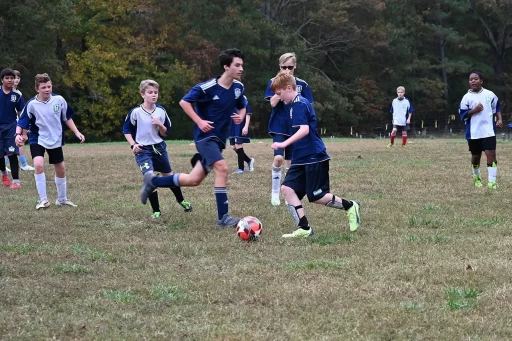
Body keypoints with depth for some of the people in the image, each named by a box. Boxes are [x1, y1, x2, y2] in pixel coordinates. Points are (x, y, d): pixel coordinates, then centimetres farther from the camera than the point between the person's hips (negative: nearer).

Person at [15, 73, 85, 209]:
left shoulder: (59, 100, -11)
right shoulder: (31, 104, -19)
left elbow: (67, 118, 4)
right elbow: (21, 122, -14)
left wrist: (77, 132, -1)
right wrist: (18, 135, -32)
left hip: (56, 140, 3)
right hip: (37, 139, -3)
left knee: (61, 169, 12)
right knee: (39, 164, -26)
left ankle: (62, 199, 34)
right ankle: (43, 200, -15)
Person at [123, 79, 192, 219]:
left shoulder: (161, 111, -4)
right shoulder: (136, 112, -12)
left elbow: (165, 133, 4)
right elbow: (126, 130, 1)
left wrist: (160, 125, -16)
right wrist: (133, 145, -12)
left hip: (159, 148, 3)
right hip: (143, 150, -3)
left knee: (169, 176, 18)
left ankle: (181, 201, 43)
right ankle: (156, 211, -8)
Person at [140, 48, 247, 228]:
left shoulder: (238, 87, 1)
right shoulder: (207, 87, -18)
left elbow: (242, 107, 18)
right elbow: (184, 102, -10)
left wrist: (241, 116, -6)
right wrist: (199, 121, -18)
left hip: (219, 139, 7)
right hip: (205, 136, -7)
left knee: (194, 180, 9)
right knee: (222, 168, -26)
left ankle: (153, 181, 29)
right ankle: (223, 217, -21)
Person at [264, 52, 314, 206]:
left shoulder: (302, 84, 2)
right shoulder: (274, 82, -1)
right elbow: (273, 102, -15)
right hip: (279, 127, -2)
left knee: (291, 162, 7)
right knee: (278, 158, -18)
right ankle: (275, 192, -3)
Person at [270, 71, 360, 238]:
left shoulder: (300, 104, -16)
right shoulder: (295, 104, 13)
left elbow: (304, 130, -28)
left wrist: (284, 144, -33)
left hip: (314, 157, -10)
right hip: (301, 158, 10)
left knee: (316, 197, -4)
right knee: (287, 188, -3)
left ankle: (350, 206, 17)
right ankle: (304, 228, -3)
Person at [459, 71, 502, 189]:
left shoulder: (490, 94, 2)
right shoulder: (466, 97, -3)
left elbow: (497, 108, 15)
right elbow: (462, 115, -4)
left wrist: (499, 119, 1)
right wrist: (474, 110, -18)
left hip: (489, 131, 0)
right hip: (473, 133, 0)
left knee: (491, 154, -12)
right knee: (476, 156, 12)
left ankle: (492, 181, -12)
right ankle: (476, 178, 36)